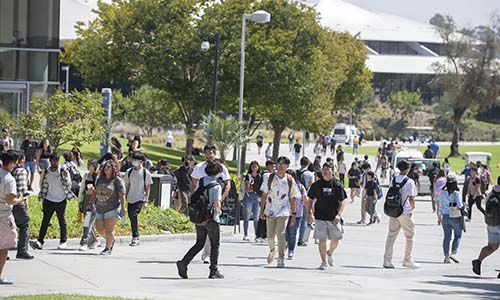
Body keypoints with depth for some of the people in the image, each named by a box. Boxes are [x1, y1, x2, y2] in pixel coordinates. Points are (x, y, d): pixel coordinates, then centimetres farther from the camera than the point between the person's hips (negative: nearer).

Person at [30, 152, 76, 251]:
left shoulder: (63, 171, -4)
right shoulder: (46, 172, 6)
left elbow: (68, 185, -10)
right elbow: (44, 187, 13)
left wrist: (65, 177, -28)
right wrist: (42, 200, 11)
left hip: (61, 201, -2)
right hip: (49, 201, 2)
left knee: (62, 221, 5)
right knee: (45, 221, -3)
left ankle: (63, 242, 14)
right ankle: (40, 241, -9)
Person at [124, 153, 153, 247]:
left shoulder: (145, 172, -3)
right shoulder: (129, 172, 7)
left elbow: (148, 187, 1)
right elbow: (127, 185, 15)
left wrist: (146, 200, -6)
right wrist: (125, 198, 12)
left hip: (140, 198, -5)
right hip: (130, 199, 5)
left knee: (134, 216, -19)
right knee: (131, 217, 6)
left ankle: (135, 238, -13)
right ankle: (136, 239, 18)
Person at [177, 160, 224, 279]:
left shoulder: (200, 181, 4)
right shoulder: (216, 186, -14)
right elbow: (217, 204, -23)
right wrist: (219, 211, -2)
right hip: (211, 219, -6)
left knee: (199, 243, 15)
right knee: (215, 245, 10)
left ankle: (183, 262, -3)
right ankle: (214, 271, 13)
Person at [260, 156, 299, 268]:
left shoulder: (290, 180, 1)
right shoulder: (270, 178, 2)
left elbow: (292, 198, 4)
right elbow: (264, 195, 5)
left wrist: (294, 214, 2)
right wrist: (262, 210, 0)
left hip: (283, 211, -2)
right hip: (270, 211, 2)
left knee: (281, 235, -13)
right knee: (270, 235, 6)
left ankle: (281, 259, -8)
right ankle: (272, 250, 37)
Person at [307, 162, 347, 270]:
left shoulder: (337, 185, 1)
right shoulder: (316, 185, 3)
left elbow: (342, 202, 1)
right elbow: (311, 200, 9)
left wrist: (339, 214, -12)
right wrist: (310, 213, -4)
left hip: (334, 218, 0)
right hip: (320, 217, 0)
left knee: (335, 240, 7)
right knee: (322, 240, -5)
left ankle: (330, 253, 37)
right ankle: (323, 262, 3)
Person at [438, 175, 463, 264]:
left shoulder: (442, 193, -1)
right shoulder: (456, 194, -14)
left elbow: (440, 206, 4)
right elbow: (460, 205, -17)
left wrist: (439, 217, 14)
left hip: (445, 217, 4)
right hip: (456, 217, -4)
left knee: (447, 237, 9)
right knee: (458, 236, 12)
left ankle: (446, 256, 7)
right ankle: (453, 253, -1)